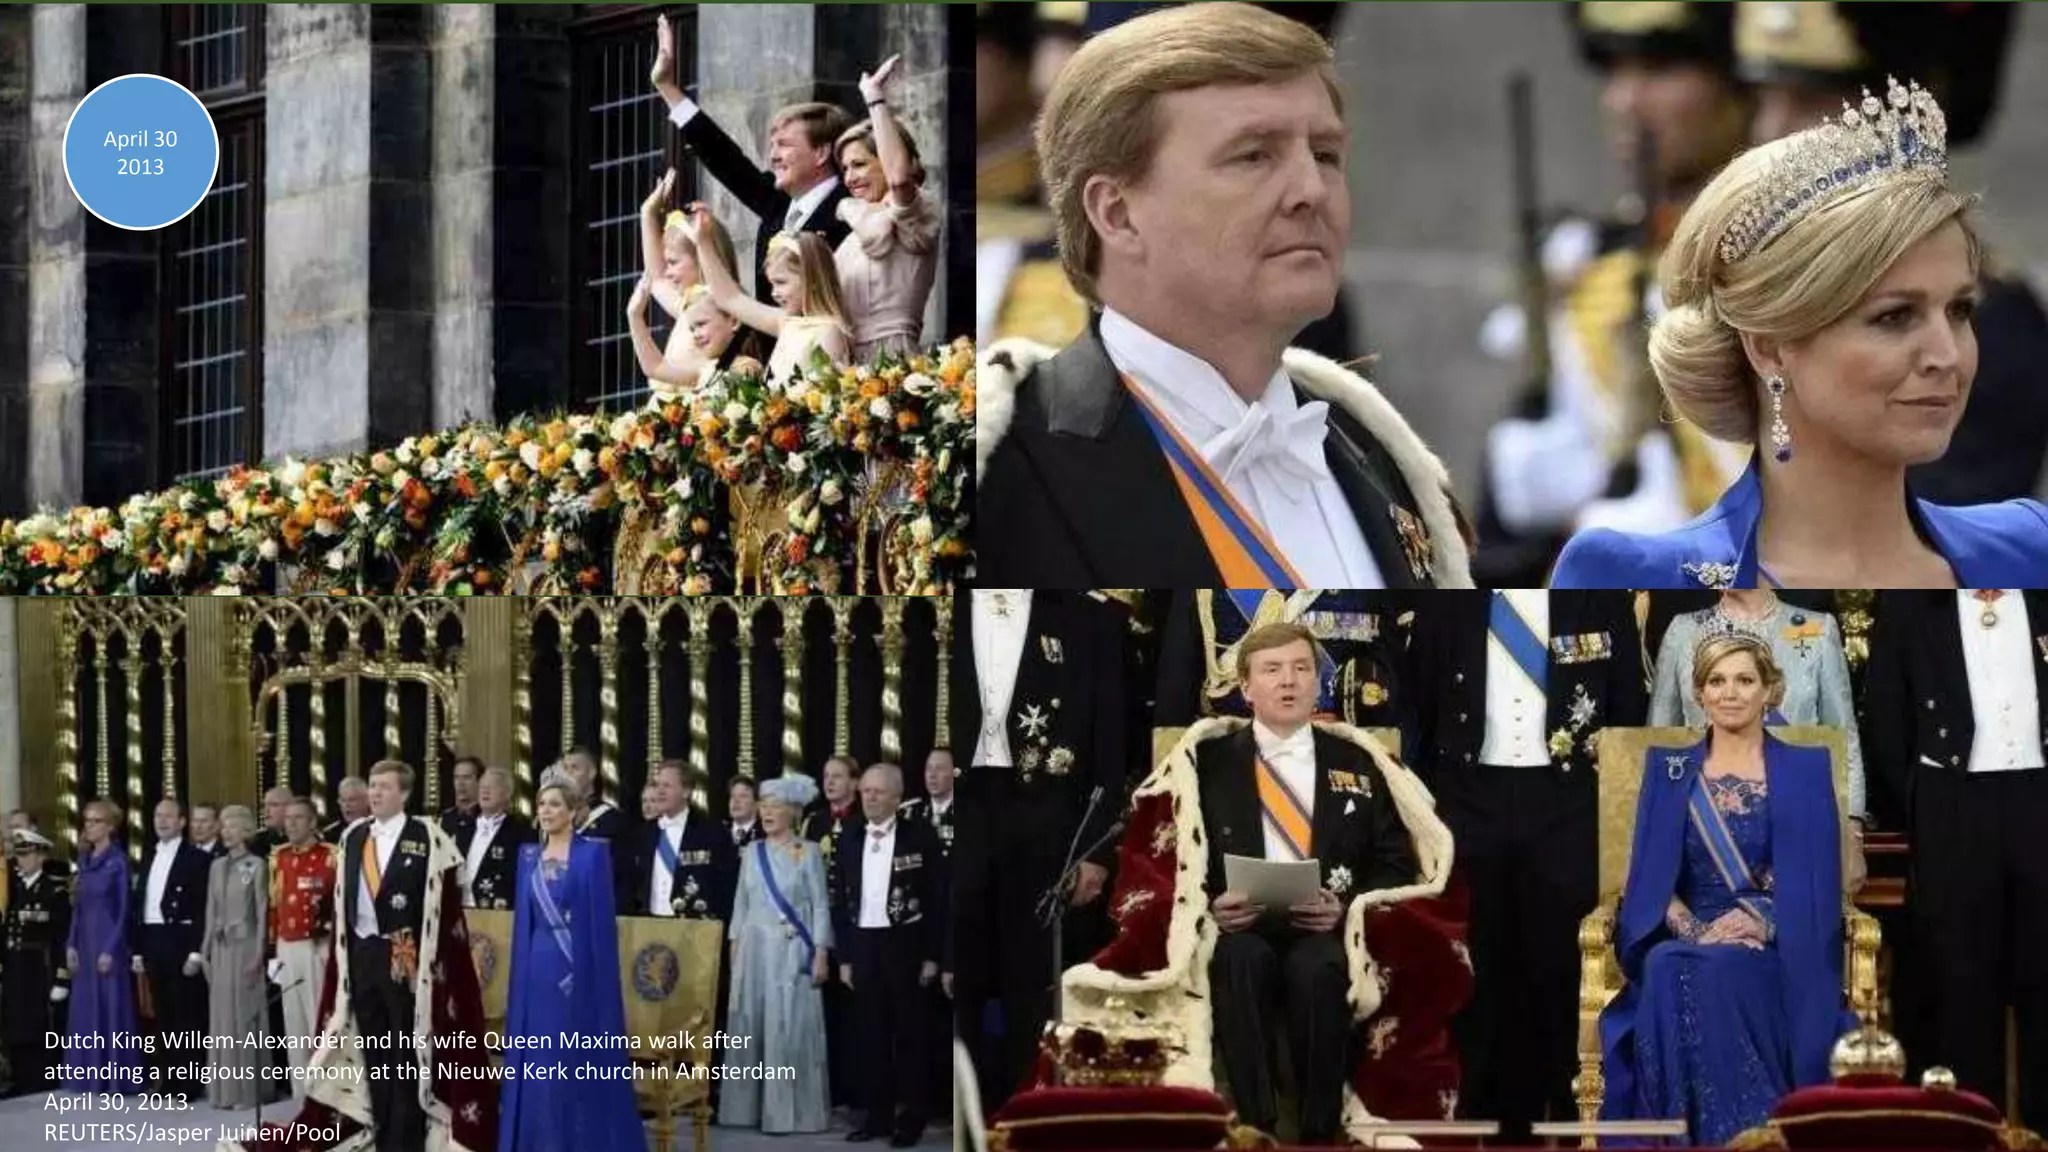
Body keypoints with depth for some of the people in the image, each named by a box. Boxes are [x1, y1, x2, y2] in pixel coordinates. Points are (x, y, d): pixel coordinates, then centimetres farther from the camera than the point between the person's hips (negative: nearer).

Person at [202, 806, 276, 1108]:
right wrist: (205, 950, 11)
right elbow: (211, 910, 15)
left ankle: (248, 1088, 1)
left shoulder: (256, 866, -4)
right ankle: (224, 1089, 10)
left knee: (245, 1015, -3)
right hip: (220, 947, 6)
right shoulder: (217, 866, 12)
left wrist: (259, 953, -11)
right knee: (222, 1016, 5)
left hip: (245, 945, -5)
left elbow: (262, 912, -6)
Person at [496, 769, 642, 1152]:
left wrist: (596, 975, -13)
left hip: (579, 970, -5)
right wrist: (521, 974, 8)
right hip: (538, 969, 5)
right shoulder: (529, 855, 11)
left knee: (580, 1063, -2)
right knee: (538, 1063, 6)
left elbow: (601, 920, -8)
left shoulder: (593, 853, -5)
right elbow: (523, 919, 13)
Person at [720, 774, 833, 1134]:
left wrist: (820, 956, -8)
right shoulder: (751, 851, 9)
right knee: (749, 1026, 3)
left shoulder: (808, 852, -2)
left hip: (791, 951, -4)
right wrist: (735, 948, 8)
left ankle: (788, 1111, -2)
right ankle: (749, 1106, 9)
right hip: (754, 949, 4)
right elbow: (741, 903, 13)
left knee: (790, 1028, -5)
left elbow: (820, 906, -3)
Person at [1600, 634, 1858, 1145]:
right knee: (1667, 970, -36)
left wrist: (1761, 922, -16)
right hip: (1686, 942, 2)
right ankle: (1676, 1137, -33)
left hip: (1773, 952, -2)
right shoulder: (1668, 769, 15)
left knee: (1716, 973, -37)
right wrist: (1693, 929, -12)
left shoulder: (1806, 769, 9)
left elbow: (1819, 880, 2)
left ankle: (1745, 1136, -33)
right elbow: (1651, 875, 7)